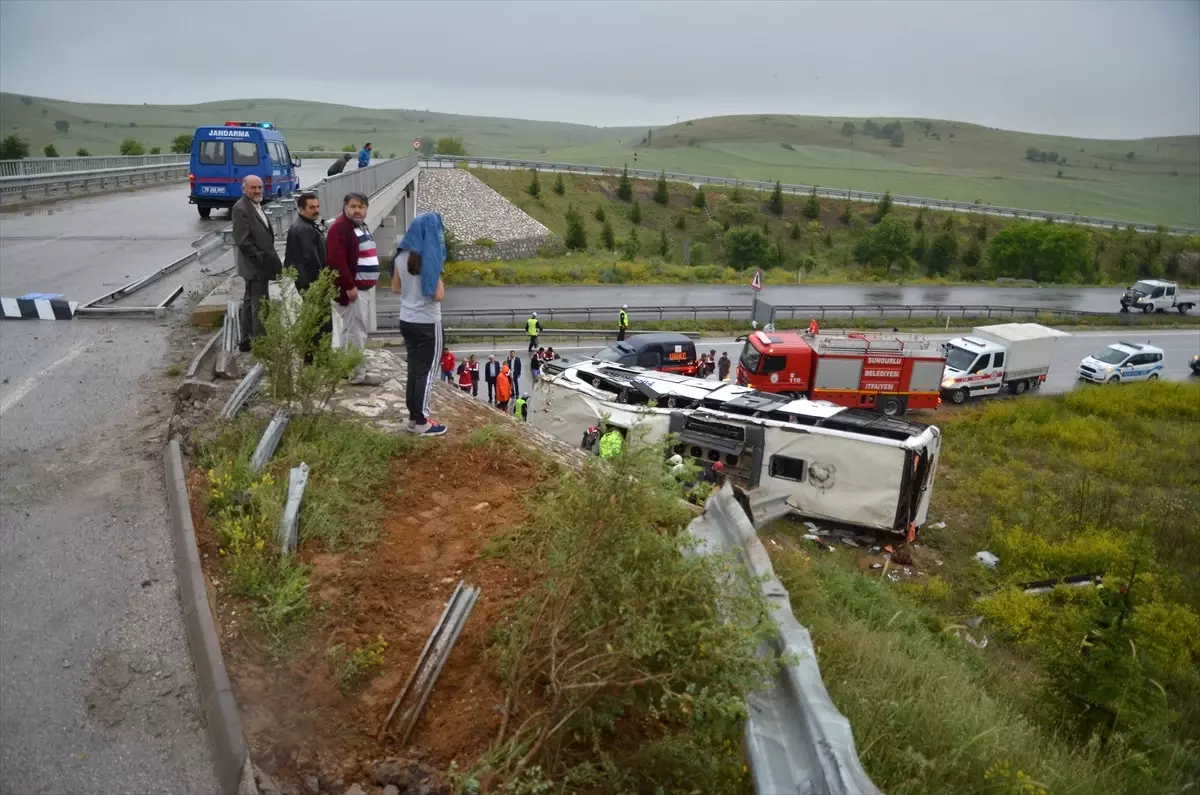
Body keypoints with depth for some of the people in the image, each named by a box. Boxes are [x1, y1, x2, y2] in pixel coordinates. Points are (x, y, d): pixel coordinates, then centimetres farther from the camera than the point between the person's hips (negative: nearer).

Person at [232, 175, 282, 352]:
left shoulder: (256, 205, 14)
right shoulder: (241, 208, -16)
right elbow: (242, 241, -22)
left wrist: (268, 257, 11)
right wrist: (262, 258, -22)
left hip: (258, 264, 10)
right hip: (256, 265, -10)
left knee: (250, 303, 16)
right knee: (260, 306, -6)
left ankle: (246, 341, 25)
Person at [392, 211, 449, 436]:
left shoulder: (401, 256, 2)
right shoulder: (430, 258, -17)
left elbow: (395, 288, 12)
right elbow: (438, 295, -18)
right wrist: (439, 281, -1)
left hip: (407, 321, 7)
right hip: (427, 323, -7)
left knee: (413, 368, 15)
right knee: (426, 371, 3)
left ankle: (413, 417, 23)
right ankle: (422, 422, 9)